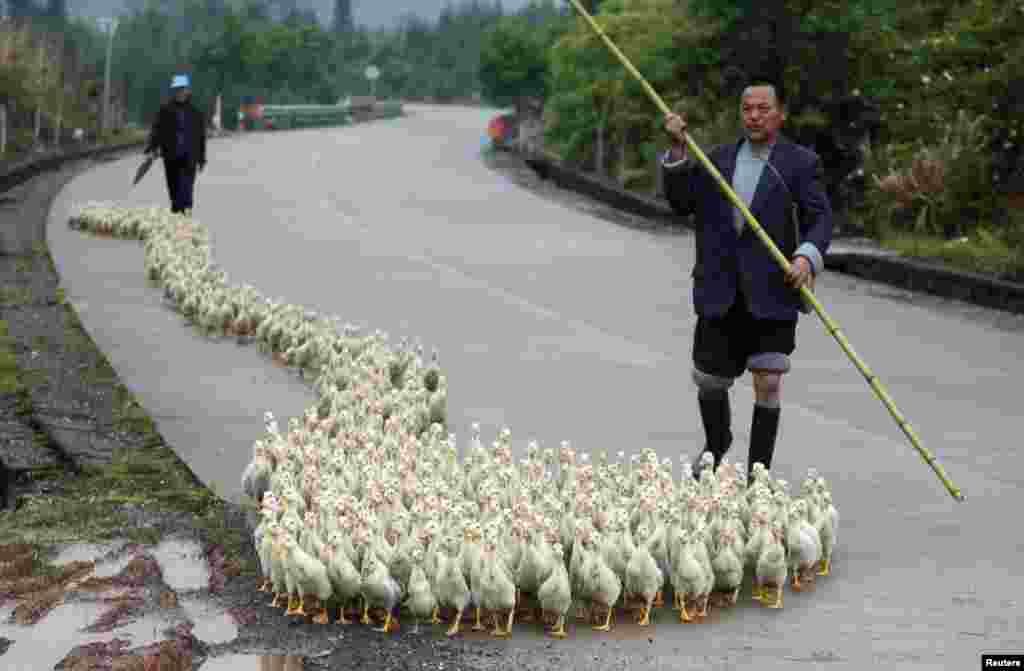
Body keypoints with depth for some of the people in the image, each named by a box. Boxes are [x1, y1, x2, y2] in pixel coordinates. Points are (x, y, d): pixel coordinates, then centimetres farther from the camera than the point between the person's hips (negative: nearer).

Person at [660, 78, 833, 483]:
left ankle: (757, 476, 3)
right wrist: (677, 151, -8)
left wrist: (808, 256, -28)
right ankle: (716, 444, 42)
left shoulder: (801, 163, 0)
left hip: (772, 294, -3)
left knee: (767, 383, -8)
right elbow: (681, 202, 4)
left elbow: (819, 218, -9)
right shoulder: (718, 160, 12)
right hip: (721, 296, 3)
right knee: (709, 381, 11)